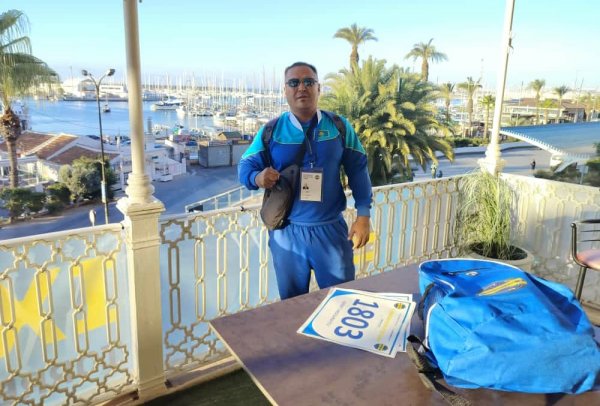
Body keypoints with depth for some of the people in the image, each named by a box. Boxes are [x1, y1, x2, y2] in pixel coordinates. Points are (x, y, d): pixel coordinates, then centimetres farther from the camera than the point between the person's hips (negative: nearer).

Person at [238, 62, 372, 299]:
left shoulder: (339, 127, 0)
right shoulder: (271, 131, -2)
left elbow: (357, 170, 3)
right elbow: (245, 166, 1)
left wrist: (363, 215, -3)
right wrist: (257, 177, -23)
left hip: (331, 229, 0)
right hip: (287, 232, 0)